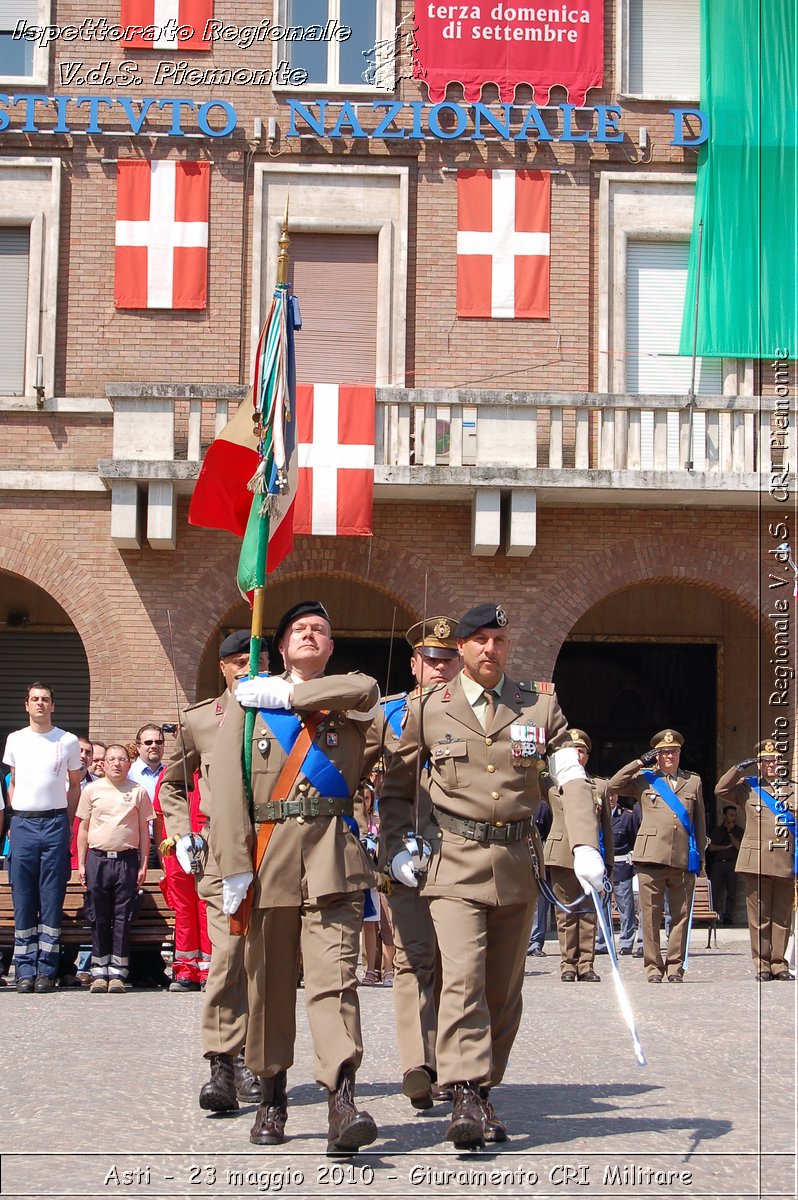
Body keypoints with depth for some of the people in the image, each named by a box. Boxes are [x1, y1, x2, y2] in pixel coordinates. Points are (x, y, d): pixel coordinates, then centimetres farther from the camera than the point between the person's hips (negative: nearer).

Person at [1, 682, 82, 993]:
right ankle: (25, 970, 4)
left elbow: (75, 785, 11)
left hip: (55, 824, -1)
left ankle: (47, 970, 2)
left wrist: (66, 821, 2)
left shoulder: (68, 742, 5)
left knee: (52, 898, -1)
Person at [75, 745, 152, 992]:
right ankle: (99, 973, 9)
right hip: (98, 859, 1)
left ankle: (117, 973, 3)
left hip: (127, 860, -1)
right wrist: (81, 864, 6)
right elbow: (83, 828, 11)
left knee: (122, 919, -1)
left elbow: (144, 830, 8)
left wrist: (143, 864, 3)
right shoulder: (92, 790, 8)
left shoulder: (138, 792, 6)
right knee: (99, 918, 3)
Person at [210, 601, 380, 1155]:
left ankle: (343, 1103, -23)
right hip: (267, 854, 1)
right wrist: (234, 864, -8)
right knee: (268, 980, 6)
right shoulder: (249, 702, 13)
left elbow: (366, 689, -11)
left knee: (335, 975, -13)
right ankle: (273, 1097, 19)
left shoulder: (350, 700, 16)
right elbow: (226, 784, 3)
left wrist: (288, 695, -4)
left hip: (333, 855, -1)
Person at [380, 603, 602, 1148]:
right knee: (462, 979, -17)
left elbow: (572, 777, -3)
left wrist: (585, 846, -17)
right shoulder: (427, 710, 4)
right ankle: (466, 1098, -19)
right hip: (456, 865, -2)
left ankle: (484, 1091, 20)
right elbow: (396, 786, 12)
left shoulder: (540, 705, 7)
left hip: (519, 865, 3)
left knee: (504, 989, 8)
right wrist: (399, 847, -2)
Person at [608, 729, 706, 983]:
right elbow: (613, 785, -3)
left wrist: (700, 857, 11)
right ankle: (653, 967, 5)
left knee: (681, 915, 3)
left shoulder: (693, 781, 17)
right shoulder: (643, 779, 12)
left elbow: (700, 823, 17)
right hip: (651, 857, -2)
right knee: (651, 915, -1)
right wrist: (641, 762, -1)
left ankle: (675, 967, 10)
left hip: (684, 859, 2)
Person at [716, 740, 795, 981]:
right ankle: (762, 965, 5)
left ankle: (779, 964, 11)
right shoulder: (747, 787, 10)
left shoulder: (791, 788, 14)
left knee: (782, 916, 4)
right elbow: (720, 790, -3)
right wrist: (740, 768, -8)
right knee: (759, 916, -1)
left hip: (786, 861, 2)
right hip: (757, 860, -2)